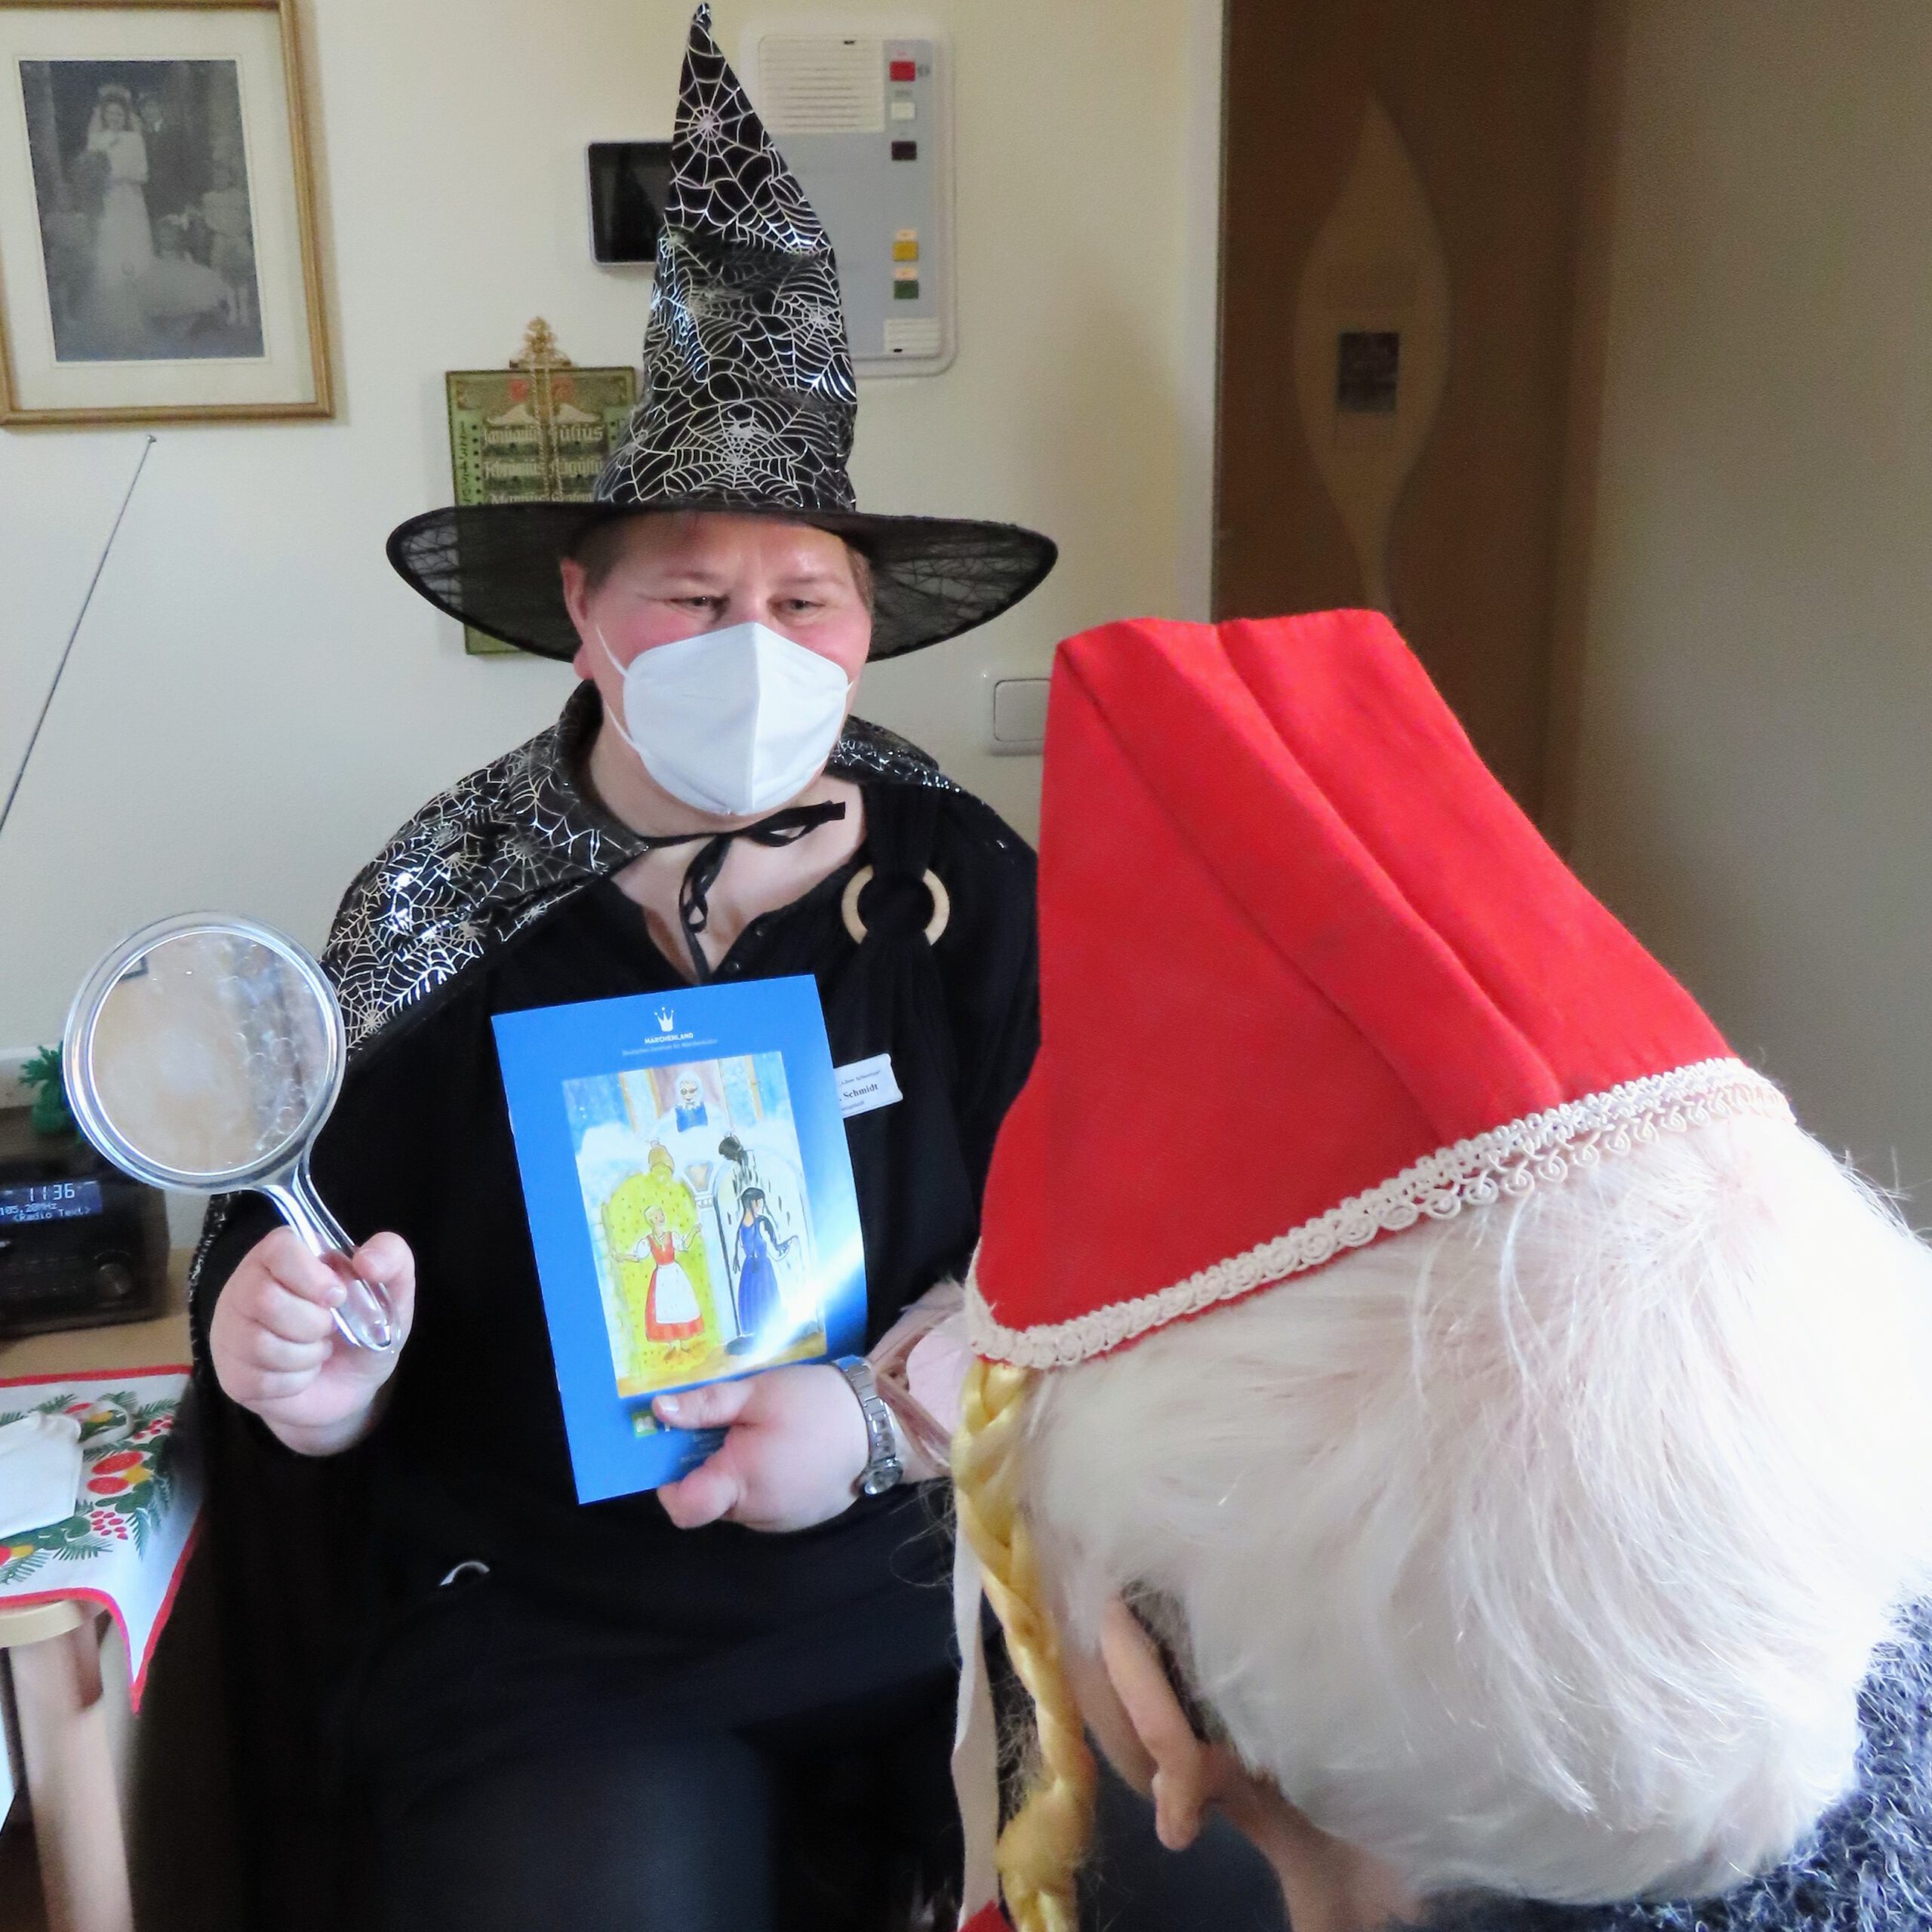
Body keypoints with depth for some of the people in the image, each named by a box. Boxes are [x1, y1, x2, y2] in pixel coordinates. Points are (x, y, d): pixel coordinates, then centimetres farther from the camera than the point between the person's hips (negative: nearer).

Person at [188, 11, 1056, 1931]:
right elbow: (290, 1257, 3)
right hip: (556, 1645, 0)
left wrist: (885, 1414, -15)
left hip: (938, 1577, 1)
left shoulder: (964, 888, -1)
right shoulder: (451, 907, -2)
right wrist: (301, 1365, -18)